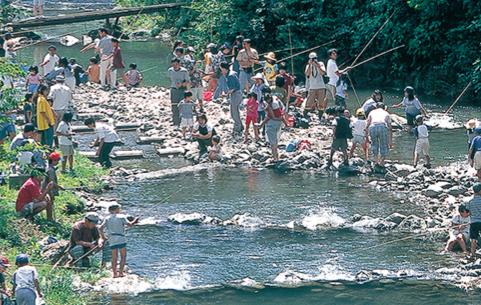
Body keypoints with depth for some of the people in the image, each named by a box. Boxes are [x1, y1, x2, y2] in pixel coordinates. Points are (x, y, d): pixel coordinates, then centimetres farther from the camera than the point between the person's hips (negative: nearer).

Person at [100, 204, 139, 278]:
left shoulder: (107, 218, 9)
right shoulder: (121, 217, 0)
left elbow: (101, 228, -1)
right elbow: (130, 224, -6)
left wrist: (103, 237, 11)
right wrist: (135, 220, 12)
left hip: (112, 241, 3)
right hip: (121, 239, -3)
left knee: (114, 258, 11)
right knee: (123, 256, 5)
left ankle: (115, 274, 8)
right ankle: (121, 272, -7)